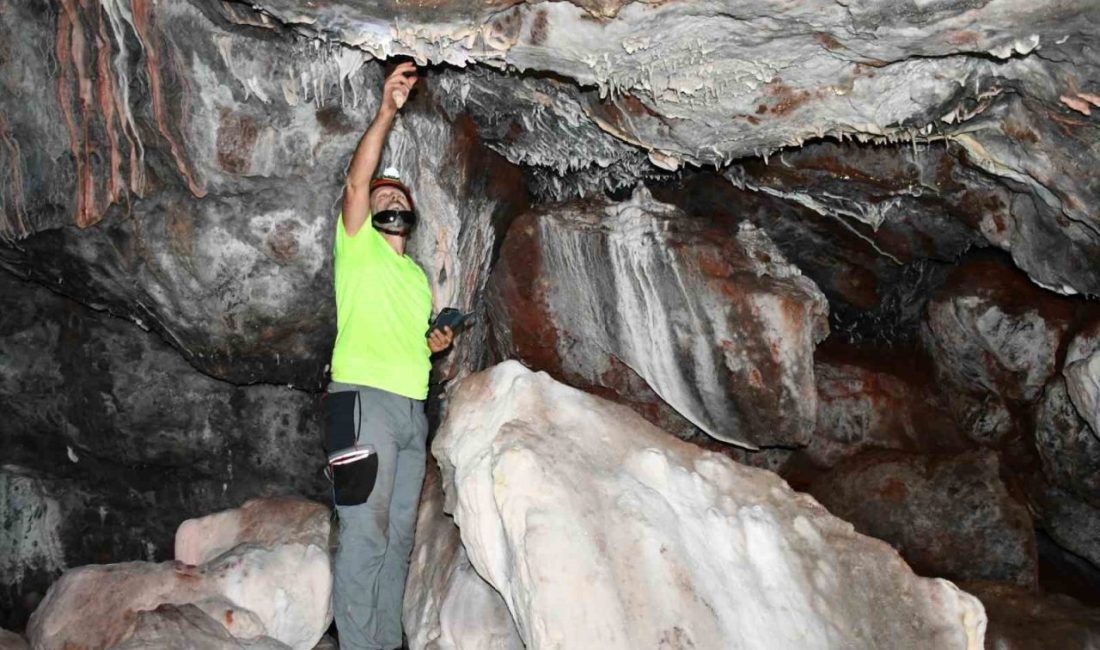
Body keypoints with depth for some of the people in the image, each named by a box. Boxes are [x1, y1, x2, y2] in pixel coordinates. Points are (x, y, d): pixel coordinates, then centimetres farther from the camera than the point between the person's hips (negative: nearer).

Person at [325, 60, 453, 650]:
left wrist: (437, 342, 10)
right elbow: (356, 180, -8)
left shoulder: (419, 276, 27)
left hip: (412, 407, 7)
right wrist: (387, 111, -15)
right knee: (364, 533, -12)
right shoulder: (358, 246, 7)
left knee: (399, 535, 8)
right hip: (364, 398, -7)